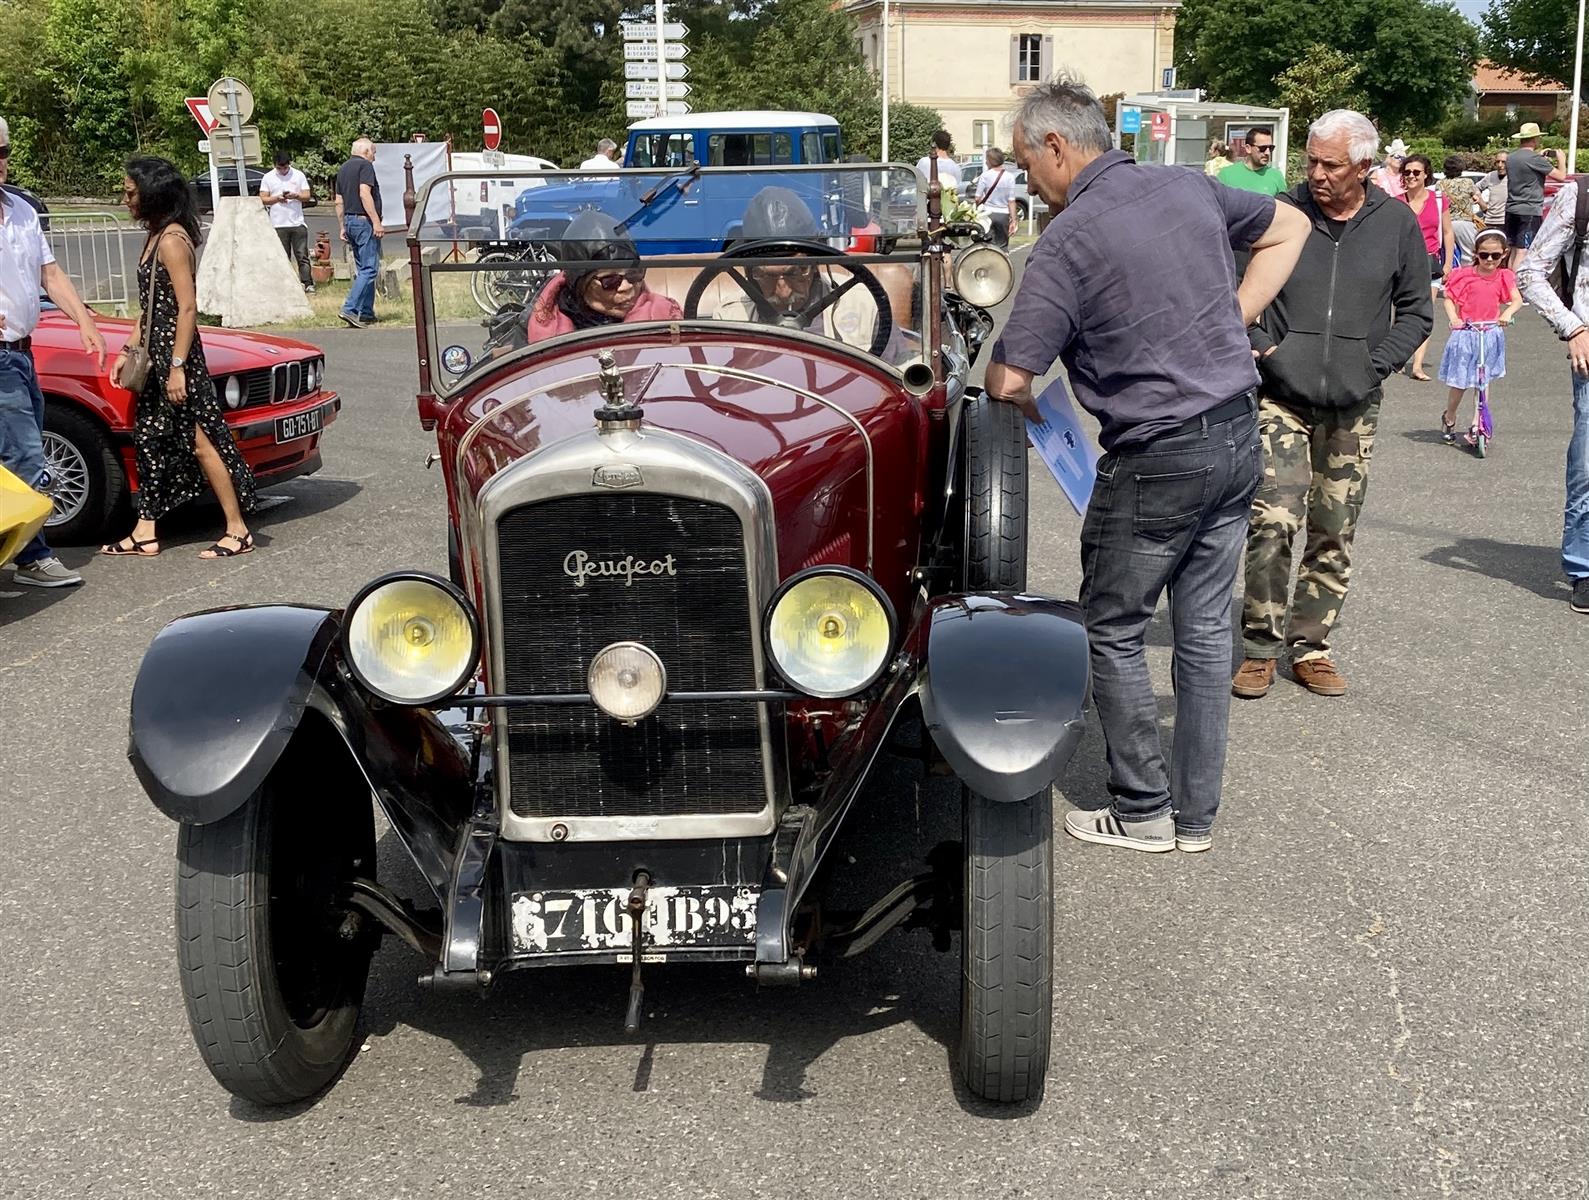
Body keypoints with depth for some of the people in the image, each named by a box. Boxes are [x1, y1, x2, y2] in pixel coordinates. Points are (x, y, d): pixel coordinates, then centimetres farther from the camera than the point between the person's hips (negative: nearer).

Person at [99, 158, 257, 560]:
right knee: (149, 438, 12)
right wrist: (129, 352, 18)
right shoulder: (154, 236, 14)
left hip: (176, 353, -10)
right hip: (155, 355, 10)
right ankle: (145, 533, 19)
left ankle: (238, 531, -1)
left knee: (200, 442, -6)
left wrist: (177, 367, -22)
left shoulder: (172, 240, -14)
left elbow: (187, 308, -19)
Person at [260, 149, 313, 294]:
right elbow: (263, 199, 3)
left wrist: (295, 196, -16)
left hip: (297, 223, 0)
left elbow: (307, 196, 4)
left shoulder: (298, 175, 7)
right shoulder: (268, 178, 6)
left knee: (302, 256, -3)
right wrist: (277, 198, -14)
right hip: (278, 225, 0)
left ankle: (308, 284, -3)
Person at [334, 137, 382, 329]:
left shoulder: (342, 169, 19)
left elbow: (339, 202, 19)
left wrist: (342, 227, 23)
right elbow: (364, 194, -19)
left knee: (362, 268, 15)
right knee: (369, 268, -11)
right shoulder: (365, 165, -8)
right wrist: (376, 222, -21)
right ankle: (350, 309, -21)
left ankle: (366, 313, 15)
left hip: (349, 220, 9)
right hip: (364, 221, -9)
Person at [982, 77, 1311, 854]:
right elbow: (1290, 227, 22)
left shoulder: (1068, 240, -16)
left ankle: (1143, 812, 17)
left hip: (1157, 460, -7)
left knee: (1113, 630, 9)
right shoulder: (1191, 187, 5)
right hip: (1237, 437, 7)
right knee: (1205, 627, 13)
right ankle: (1197, 813, 23)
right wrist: (1235, 320, 15)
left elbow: (1007, 380, -17)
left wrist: (1027, 406, 6)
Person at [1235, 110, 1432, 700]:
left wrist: (1376, 364, -2)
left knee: (1333, 535, 7)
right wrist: (1261, 346, -8)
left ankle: (1310, 645, 20)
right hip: (1281, 397, -2)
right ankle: (1259, 648, 1)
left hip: (1354, 408, 2)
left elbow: (1415, 312, 11)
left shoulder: (1397, 224, 4)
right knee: (1275, 522, -13)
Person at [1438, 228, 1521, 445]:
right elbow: (1449, 299, -5)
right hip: (1465, 334, -2)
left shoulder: (1503, 277, -1)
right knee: (1459, 383, 5)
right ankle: (1449, 419, 29)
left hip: (1489, 336, 2)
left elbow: (1517, 299, -10)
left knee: (1483, 381, 6)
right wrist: (1453, 319, -22)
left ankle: (1476, 427, 12)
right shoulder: (1464, 275, -7)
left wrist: (1507, 314, -30)